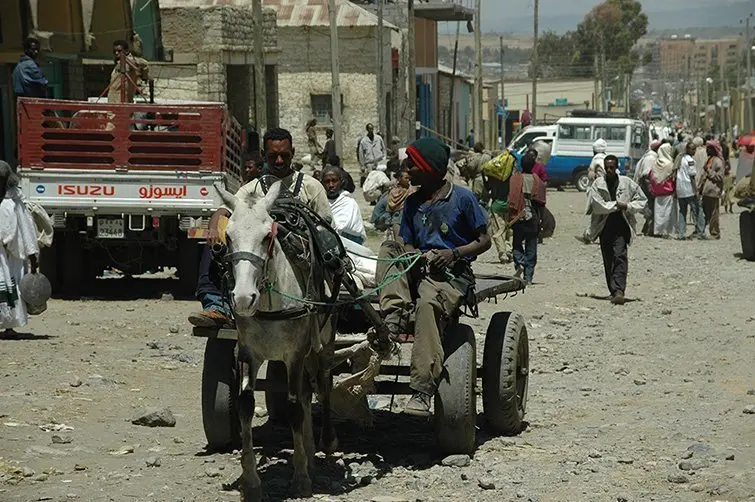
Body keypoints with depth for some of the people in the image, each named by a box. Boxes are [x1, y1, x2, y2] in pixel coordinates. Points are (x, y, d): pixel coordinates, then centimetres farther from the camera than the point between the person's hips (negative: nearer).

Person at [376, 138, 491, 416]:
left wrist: (454, 253, -16)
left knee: (428, 304, -36)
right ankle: (395, 318, -33)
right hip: (419, 268, 6)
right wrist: (412, 256, -11)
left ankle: (422, 391, -42)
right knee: (389, 248, -20)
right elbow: (407, 245, 14)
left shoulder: (463, 198, -1)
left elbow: (484, 241, 1)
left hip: (452, 273, -6)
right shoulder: (412, 202, 15)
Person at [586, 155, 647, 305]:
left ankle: (619, 290, -26)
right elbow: (597, 205, -9)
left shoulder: (627, 183, 3)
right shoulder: (598, 184, 1)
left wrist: (627, 206, -7)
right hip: (604, 226, 2)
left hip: (621, 226, -2)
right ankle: (613, 291, 20)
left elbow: (642, 200, 10)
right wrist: (616, 205, -9)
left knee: (620, 256, -17)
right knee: (608, 260, 8)